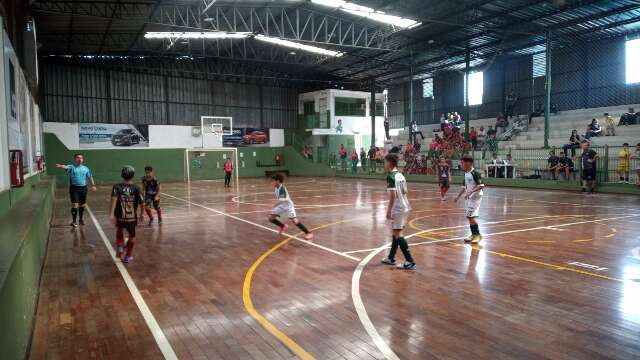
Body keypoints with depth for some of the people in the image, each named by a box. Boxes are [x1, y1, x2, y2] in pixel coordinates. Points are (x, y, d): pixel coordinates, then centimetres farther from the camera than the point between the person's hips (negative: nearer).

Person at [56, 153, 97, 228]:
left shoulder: (85, 168, 9)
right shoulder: (71, 167, -5)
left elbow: (90, 177, 16)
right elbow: (66, 167, -27)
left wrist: (93, 185, 9)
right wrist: (61, 166, -50)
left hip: (83, 188, 4)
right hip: (74, 188, -4)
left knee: (82, 205, 13)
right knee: (75, 205, -8)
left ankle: (81, 219, 29)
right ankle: (74, 221, 1)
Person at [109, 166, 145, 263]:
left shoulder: (117, 187, -1)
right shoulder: (136, 188, -2)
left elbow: (114, 199, -19)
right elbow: (142, 203, -5)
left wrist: (111, 214, -25)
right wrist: (142, 214, 12)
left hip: (119, 217, 1)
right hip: (132, 218, -1)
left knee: (119, 230, 35)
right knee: (132, 236, 24)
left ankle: (119, 248, 20)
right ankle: (128, 256, 31)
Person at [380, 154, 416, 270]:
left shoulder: (390, 176, -15)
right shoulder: (400, 175, 11)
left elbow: (393, 195, -21)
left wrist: (389, 210, -18)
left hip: (397, 209, -9)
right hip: (405, 207, 9)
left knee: (398, 234, -4)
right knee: (396, 232, 17)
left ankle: (410, 262, -6)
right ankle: (391, 258, 29)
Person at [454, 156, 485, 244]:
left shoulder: (475, 173, -17)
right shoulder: (466, 174, 10)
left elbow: (481, 185, -23)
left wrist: (471, 191, -31)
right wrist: (458, 196, 18)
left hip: (475, 197, -9)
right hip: (468, 197, 9)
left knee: (471, 216, -11)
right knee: (469, 216, 10)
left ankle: (478, 234, 1)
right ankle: (473, 234, 20)